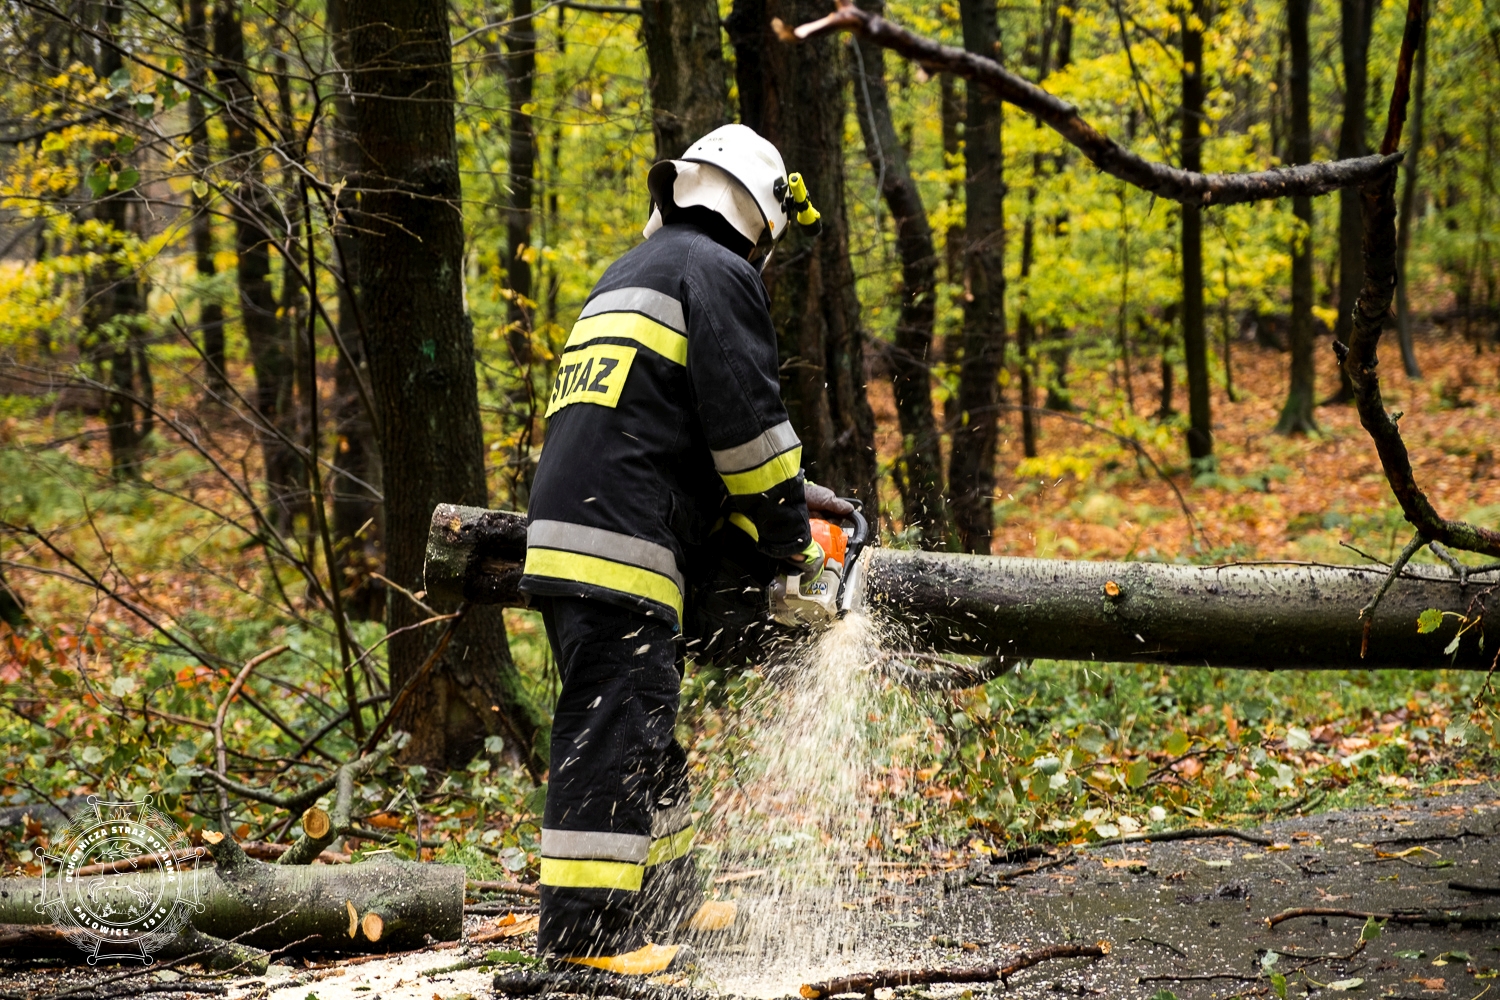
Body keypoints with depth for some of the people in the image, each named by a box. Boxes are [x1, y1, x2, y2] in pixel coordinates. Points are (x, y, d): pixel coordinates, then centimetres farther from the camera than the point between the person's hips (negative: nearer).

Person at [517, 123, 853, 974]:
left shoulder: (627, 278, 28)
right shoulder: (718, 272, -2)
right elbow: (745, 418, -10)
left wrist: (781, 492, 26)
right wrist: (789, 529, 2)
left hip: (562, 542, 10)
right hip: (623, 546, -10)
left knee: (644, 733, 17)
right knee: (613, 734, -10)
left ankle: (667, 901, 27)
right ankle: (584, 929, -11)